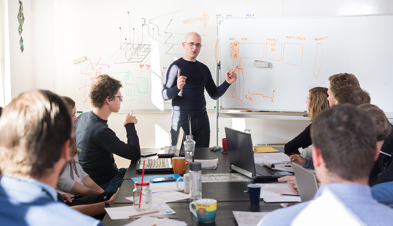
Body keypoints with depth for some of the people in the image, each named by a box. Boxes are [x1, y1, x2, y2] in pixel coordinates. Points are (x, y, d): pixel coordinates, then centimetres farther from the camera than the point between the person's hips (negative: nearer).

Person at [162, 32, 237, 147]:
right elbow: (165, 95, -7)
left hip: (202, 120, 5)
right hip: (181, 120, -5)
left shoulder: (204, 69, 14)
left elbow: (214, 94, 16)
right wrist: (178, 88, -27)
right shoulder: (176, 66, -2)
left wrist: (227, 82, 0)